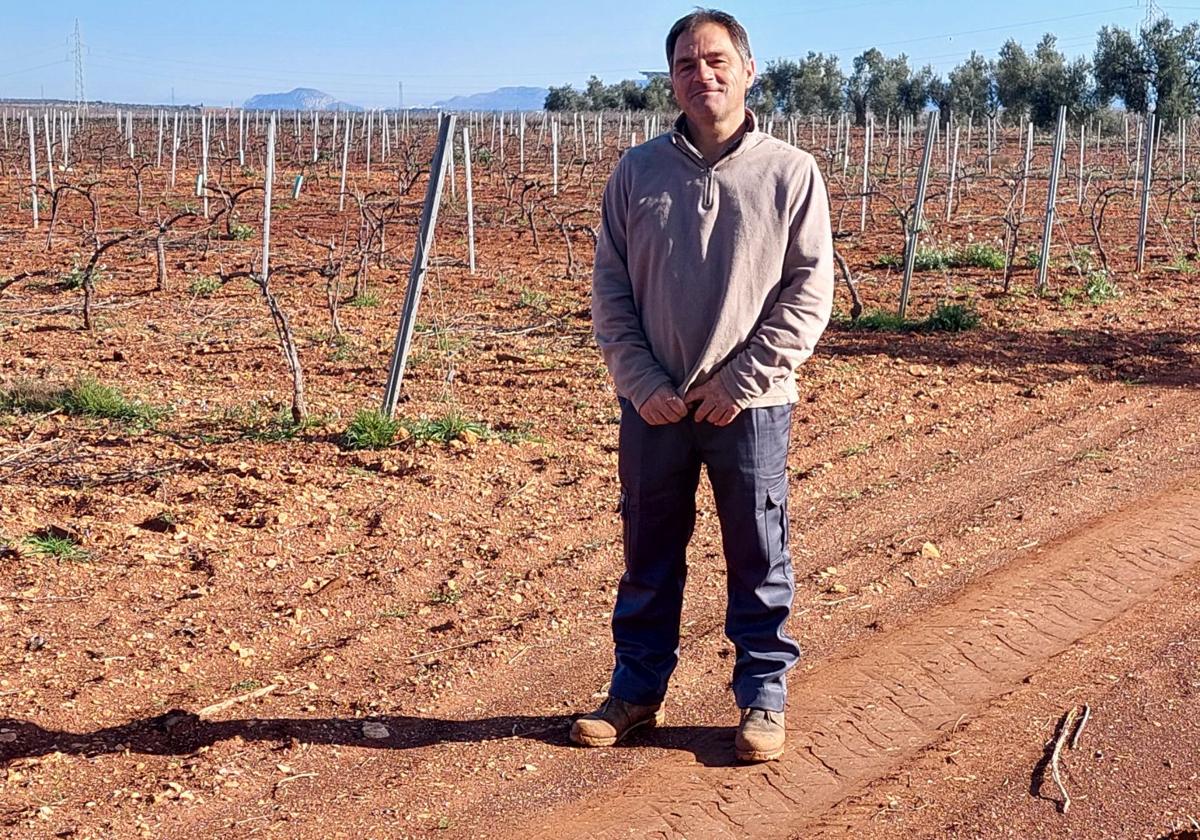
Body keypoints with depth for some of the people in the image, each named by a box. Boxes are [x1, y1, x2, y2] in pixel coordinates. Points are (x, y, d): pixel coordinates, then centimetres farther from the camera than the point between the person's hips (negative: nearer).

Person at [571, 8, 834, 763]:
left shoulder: (791, 173, -4)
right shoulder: (637, 171, 1)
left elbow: (809, 293, -5)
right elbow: (610, 286, 3)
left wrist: (742, 381, -12)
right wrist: (642, 382, -8)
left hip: (751, 407, -2)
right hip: (654, 405, 2)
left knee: (759, 562, 8)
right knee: (649, 558, 13)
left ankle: (763, 696, 25)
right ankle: (638, 690, 29)